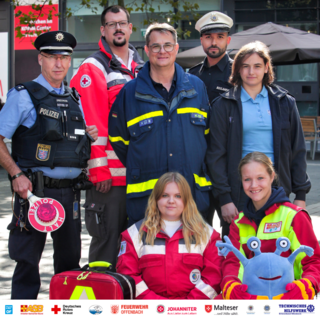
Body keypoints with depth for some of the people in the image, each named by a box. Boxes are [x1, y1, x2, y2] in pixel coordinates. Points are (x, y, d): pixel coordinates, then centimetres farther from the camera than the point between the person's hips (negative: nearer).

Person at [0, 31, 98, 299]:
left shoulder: (75, 99, 16)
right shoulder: (24, 96, -2)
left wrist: (91, 136, 4)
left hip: (69, 191, 6)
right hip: (35, 190, -6)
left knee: (70, 259, 12)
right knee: (28, 260, -1)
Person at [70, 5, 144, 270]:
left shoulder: (143, 69, 17)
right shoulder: (93, 69, -3)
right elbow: (90, 124, -11)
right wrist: (98, 169, -16)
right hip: (109, 175, -6)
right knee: (106, 239, -3)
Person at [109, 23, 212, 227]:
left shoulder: (197, 87, 10)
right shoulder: (130, 92, 4)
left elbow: (207, 133, 18)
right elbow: (117, 139, 10)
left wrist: (201, 169, 12)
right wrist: (139, 169, 6)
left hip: (195, 193, 2)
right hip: (145, 195, -2)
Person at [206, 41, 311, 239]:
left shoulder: (284, 102, 9)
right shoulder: (224, 105, 4)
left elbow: (298, 150, 10)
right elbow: (216, 154, 0)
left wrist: (301, 195, 4)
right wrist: (224, 198, -8)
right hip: (239, 191, -1)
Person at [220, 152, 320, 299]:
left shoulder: (293, 216, 1)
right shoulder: (239, 222, 15)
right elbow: (232, 261, 6)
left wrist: (305, 286, -23)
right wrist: (231, 286, -18)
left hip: (286, 294, -3)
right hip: (249, 293, 3)